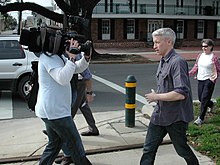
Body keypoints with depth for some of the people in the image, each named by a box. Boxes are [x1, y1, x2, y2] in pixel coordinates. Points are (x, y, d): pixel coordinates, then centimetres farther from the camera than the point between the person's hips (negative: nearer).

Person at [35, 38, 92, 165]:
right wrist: (72, 57, -27)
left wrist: (86, 57, -3)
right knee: (75, 144, 4)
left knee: (55, 144, 21)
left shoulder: (57, 56, 15)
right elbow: (63, 78, -30)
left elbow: (77, 68, 16)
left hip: (51, 111, 11)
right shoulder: (48, 57, -17)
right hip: (55, 111, -11)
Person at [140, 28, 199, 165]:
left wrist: (156, 97, -19)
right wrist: (155, 96, 8)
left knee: (182, 149, 12)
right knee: (149, 148, 9)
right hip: (160, 114, 8)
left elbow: (181, 93, -28)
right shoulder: (163, 61, 9)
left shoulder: (178, 62, -21)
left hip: (176, 117, -8)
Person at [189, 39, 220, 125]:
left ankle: (201, 118, 2)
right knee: (200, 98, 16)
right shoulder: (200, 56, 6)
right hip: (200, 80, 6)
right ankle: (211, 104, 48)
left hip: (209, 80, -6)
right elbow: (196, 67, 10)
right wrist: (189, 73, -4)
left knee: (204, 99, -6)